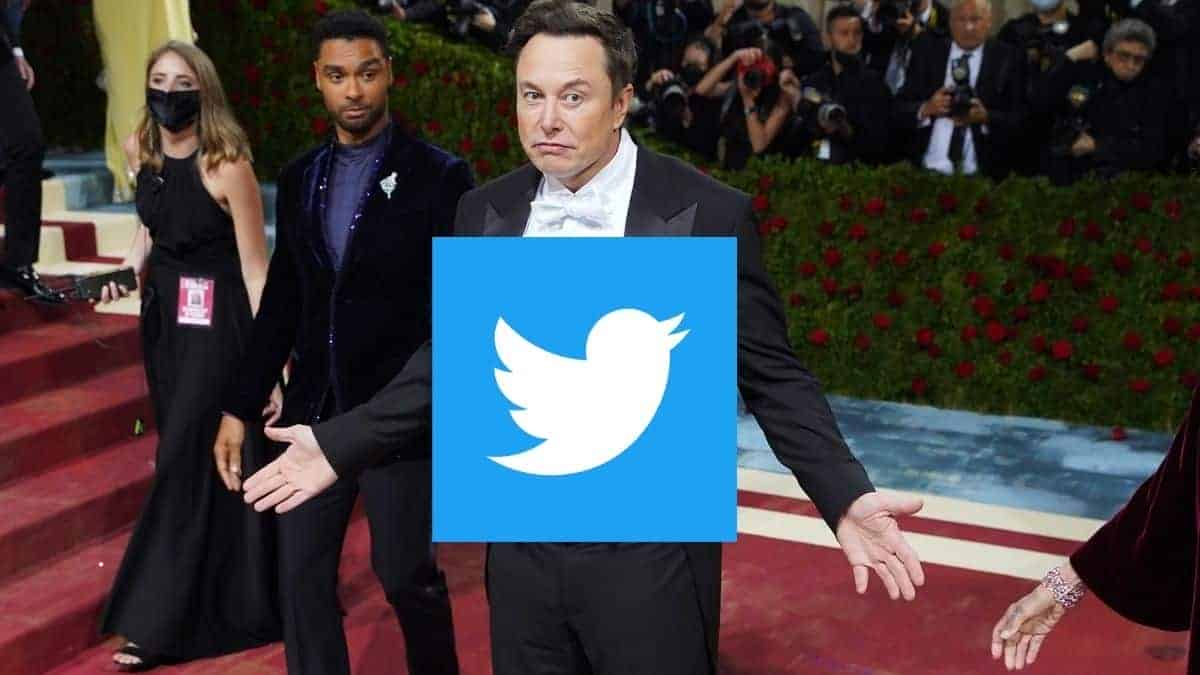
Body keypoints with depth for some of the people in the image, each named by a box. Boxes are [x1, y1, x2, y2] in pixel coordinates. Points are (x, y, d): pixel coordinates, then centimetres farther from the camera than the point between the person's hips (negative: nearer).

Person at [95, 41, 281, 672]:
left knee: (190, 459, -3)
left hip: (217, 321, -7)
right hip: (163, 314, 8)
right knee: (183, 450, 17)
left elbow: (255, 269, -18)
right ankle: (215, 598, 35)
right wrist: (129, 266, 0)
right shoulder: (140, 149, 1)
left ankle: (161, 622, 7)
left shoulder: (227, 165, -20)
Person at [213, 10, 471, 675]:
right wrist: (239, 407, 10)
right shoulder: (299, 178, 8)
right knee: (301, 574, 10)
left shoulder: (438, 175, -7)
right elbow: (281, 302, 12)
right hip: (314, 412, 5)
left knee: (405, 573, 9)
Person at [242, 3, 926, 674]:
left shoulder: (710, 214, -12)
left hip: (651, 552, -3)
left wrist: (847, 499, -19)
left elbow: (771, 375, -7)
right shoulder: (484, 212, 1)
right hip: (521, 545, 4)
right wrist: (339, 445, 4)